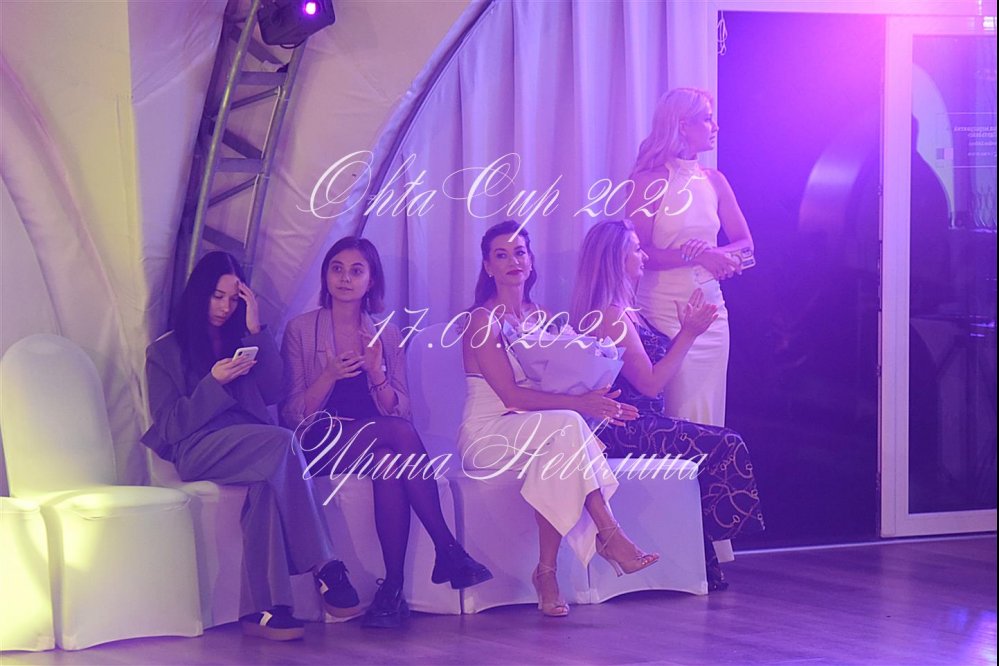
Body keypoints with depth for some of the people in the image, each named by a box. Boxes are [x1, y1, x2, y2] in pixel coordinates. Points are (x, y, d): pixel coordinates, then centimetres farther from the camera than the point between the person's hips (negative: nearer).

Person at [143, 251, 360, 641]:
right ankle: (324, 568, -38)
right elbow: (169, 426, 3)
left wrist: (256, 332, 2)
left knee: (269, 479, -37)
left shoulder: (242, 342, 25)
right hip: (198, 449, -3)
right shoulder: (165, 352, 14)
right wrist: (215, 382, -10)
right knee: (283, 442, -34)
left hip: (249, 444, 4)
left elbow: (272, 392, 7)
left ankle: (262, 609, -46)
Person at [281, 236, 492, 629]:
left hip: (379, 443, 3)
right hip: (322, 446, -3)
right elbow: (292, 414, -2)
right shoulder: (300, 330, 6)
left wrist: (377, 373, -11)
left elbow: (401, 410, 7)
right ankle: (447, 549, -31)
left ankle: (393, 588, -35)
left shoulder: (387, 336, 15)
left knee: (390, 464, -36)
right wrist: (330, 376, -18)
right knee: (401, 435, -32)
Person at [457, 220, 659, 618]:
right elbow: (512, 396, -18)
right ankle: (610, 537, -32)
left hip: (532, 433, 6)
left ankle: (547, 574, -31)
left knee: (556, 457, -32)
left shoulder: (541, 317, 13)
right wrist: (579, 404, -26)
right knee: (566, 425, -33)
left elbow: (554, 387, 11)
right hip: (486, 434, -6)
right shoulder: (483, 320, -10)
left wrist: (593, 402, -10)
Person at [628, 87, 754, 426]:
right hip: (664, 312, -6)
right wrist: (695, 254, -23)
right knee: (676, 415, -6)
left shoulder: (714, 180, 11)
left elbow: (744, 244, 11)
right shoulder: (649, 180, -7)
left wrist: (718, 256, -9)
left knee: (707, 414, 6)